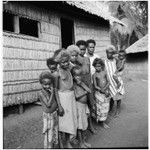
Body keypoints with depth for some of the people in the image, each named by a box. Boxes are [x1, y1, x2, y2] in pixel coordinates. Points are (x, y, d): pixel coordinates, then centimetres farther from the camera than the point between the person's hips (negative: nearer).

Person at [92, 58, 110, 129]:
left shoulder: (104, 72, 2)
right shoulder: (94, 75, -7)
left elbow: (108, 82, 0)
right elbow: (95, 86, -11)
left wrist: (104, 88, -16)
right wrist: (102, 91, -17)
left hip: (106, 92, 4)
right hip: (99, 93, -4)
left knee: (106, 107, 11)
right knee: (99, 107, 1)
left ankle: (104, 122, 26)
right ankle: (96, 120, 17)